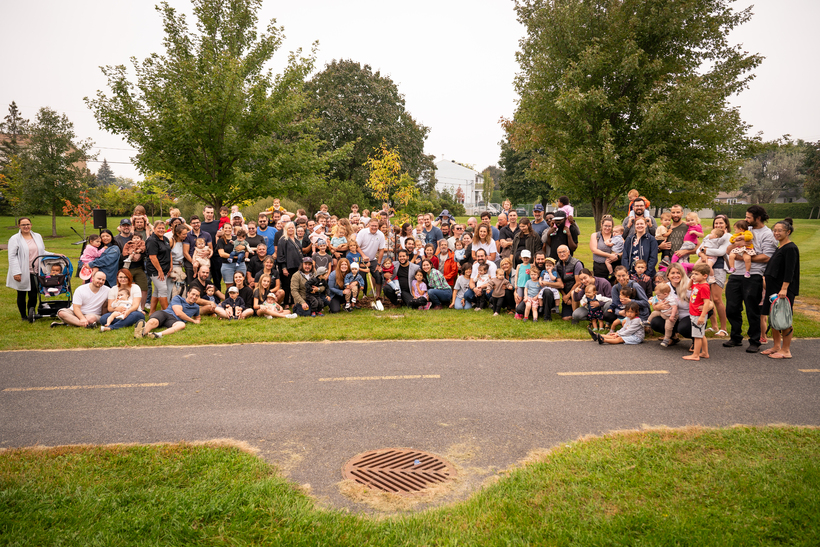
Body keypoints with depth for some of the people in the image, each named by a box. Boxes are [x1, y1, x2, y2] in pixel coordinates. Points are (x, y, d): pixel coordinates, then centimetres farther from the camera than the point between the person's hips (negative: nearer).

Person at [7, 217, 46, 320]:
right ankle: (23, 316, 22)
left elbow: (42, 253, 22)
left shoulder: (38, 237, 13)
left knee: (34, 295, 1)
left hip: (35, 272, 3)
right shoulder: (15, 239, -2)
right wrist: (16, 272, -15)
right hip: (22, 273, -3)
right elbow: (12, 257, -8)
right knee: (21, 295, 8)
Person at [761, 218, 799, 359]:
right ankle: (776, 346, 23)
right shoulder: (779, 248, 16)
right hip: (774, 288, 9)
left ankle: (786, 350, 4)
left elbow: (789, 271, -19)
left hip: (784, 289, -9)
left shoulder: (790, 249, -12)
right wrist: (766, 277, 21)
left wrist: (784, 289, -25)